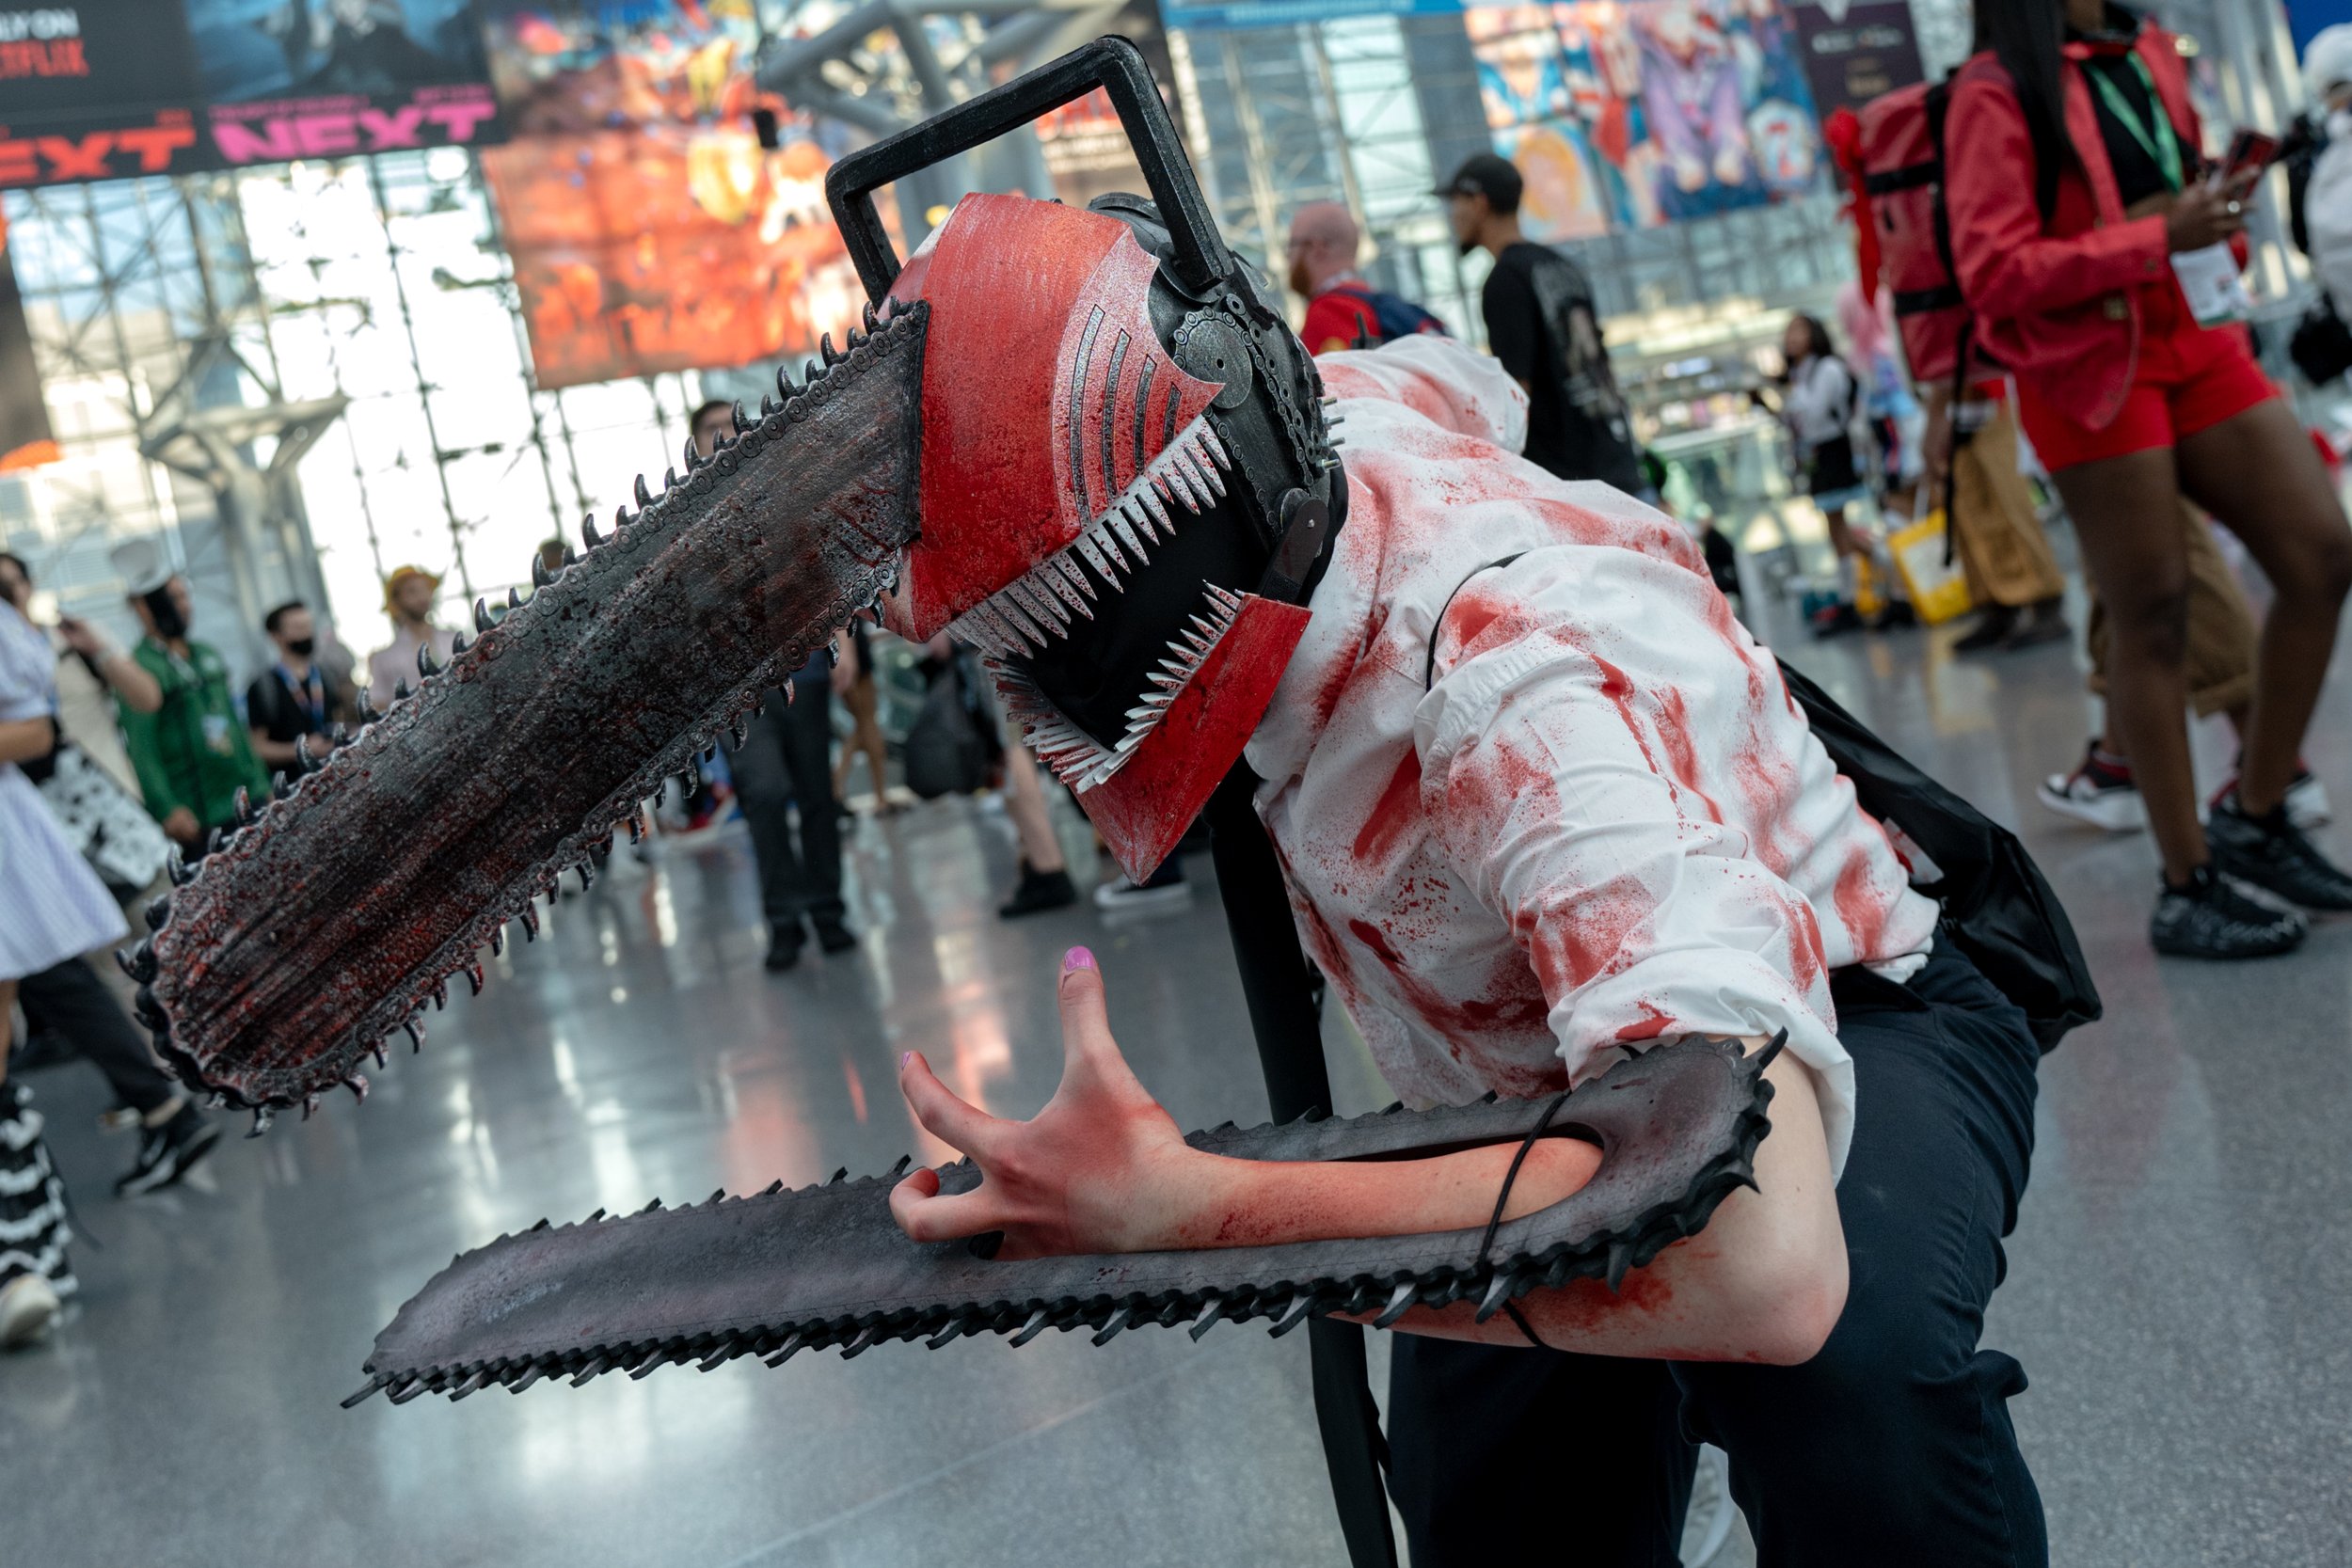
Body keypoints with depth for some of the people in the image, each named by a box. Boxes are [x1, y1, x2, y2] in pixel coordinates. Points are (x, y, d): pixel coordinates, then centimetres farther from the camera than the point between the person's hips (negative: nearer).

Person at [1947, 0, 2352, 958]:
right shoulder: (1999, 90, -8)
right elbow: (1991, 270, -17)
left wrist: (2216, 214, 7)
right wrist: (2156, 238, -20)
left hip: (2195, 339, 8)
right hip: (2089, 367, -7)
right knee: (2152, 619, -5)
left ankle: (2255, 814, 15)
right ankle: (2187, 888, 6)